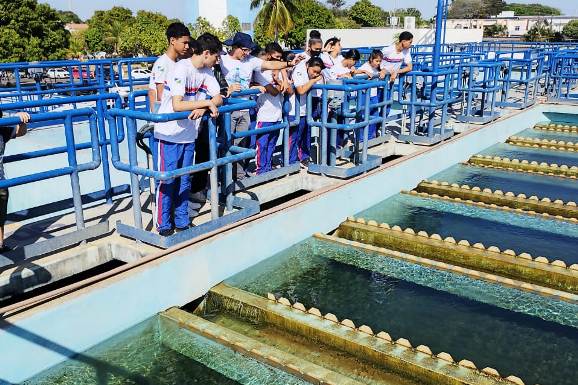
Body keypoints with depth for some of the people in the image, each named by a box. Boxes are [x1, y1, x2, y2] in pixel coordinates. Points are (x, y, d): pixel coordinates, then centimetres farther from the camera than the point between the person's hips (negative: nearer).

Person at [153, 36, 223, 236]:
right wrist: (207, 102, -23)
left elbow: (219, 98, -1)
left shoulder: (207, 72, 4)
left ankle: (182, 221, 24)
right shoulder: (182, 69, -20)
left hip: (189, 133, 7)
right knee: (167, 180, 1)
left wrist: (202, 108, -20)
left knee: (184, 180, 13)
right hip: (170, 133, -7)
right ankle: (163, 224, 14)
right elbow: (177, 105, -29)